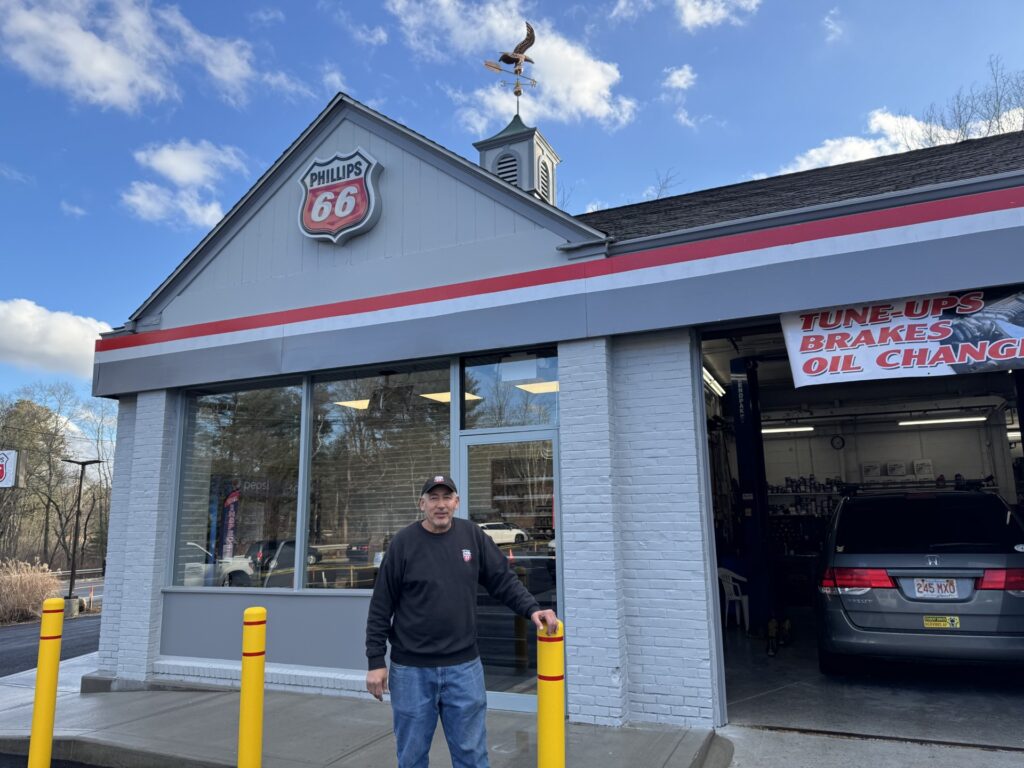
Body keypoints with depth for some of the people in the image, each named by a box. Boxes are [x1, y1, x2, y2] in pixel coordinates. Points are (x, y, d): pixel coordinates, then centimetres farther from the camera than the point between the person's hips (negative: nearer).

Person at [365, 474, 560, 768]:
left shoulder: (473, 536, 0)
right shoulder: (403, 543, -6)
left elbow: (504, 580, 5)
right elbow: (381, 607, -3)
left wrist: (532, 609, -11)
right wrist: (376, 661, -4)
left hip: (464, 667, 2)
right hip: (411, 670, -1)